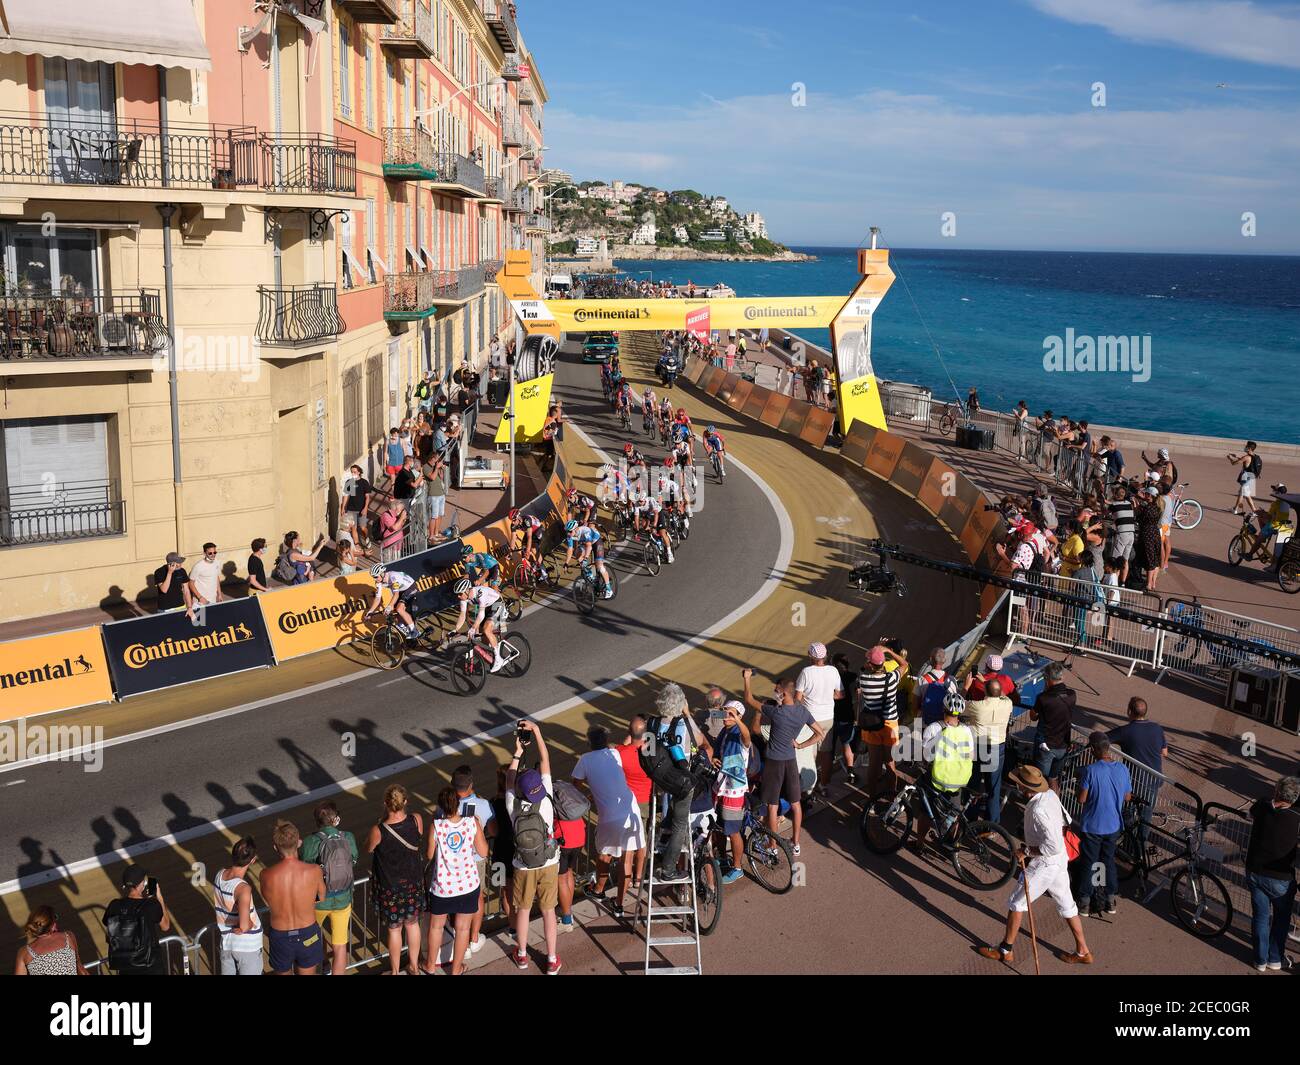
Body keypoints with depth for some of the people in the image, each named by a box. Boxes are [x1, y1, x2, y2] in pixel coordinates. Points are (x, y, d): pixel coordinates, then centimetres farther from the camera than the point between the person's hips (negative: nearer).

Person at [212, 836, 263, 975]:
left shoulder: (219, 875, -9)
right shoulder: (243, 888, -31)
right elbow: (244, 926, -34)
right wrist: (253, 924, -13)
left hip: (226, 942, 6)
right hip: (247, 946, -6)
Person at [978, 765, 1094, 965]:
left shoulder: (1037, 810, -29)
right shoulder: (1051, 794, -3)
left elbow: (1052, 846, -30)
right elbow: (1064, 823, 13)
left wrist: (1026, 851, -18)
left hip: (1045, 865, -9)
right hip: (1061, 860, 9)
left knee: (1017, 902, 6)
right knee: (1066, 904, 20)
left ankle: (1005, 950, 18)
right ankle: (1083, 951, 29)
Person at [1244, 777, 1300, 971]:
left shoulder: (1261, 807, -13)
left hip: (1254, 873, 3)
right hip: (1280, 879, -3)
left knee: (1260, 916, 19)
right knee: (1281, 919, 22)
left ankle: (1261, 959, 30)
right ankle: (1275, 958, 36)